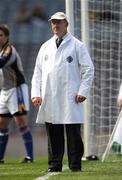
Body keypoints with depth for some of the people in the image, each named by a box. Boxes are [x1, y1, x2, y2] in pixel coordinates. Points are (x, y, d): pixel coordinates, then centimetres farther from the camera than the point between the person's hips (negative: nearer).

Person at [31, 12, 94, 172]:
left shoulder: (77, 45, 4)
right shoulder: (45, 47, 17)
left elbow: (88, 69, 2)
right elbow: (38, 72, 16)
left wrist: (83, 92, -7)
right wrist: (36, 94, 5)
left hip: (70, 99, -4)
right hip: (49, 98, 4)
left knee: (73, 134, -5)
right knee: (53, 135, 4)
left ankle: (75, 165, 0)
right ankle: (54, 165, 9)